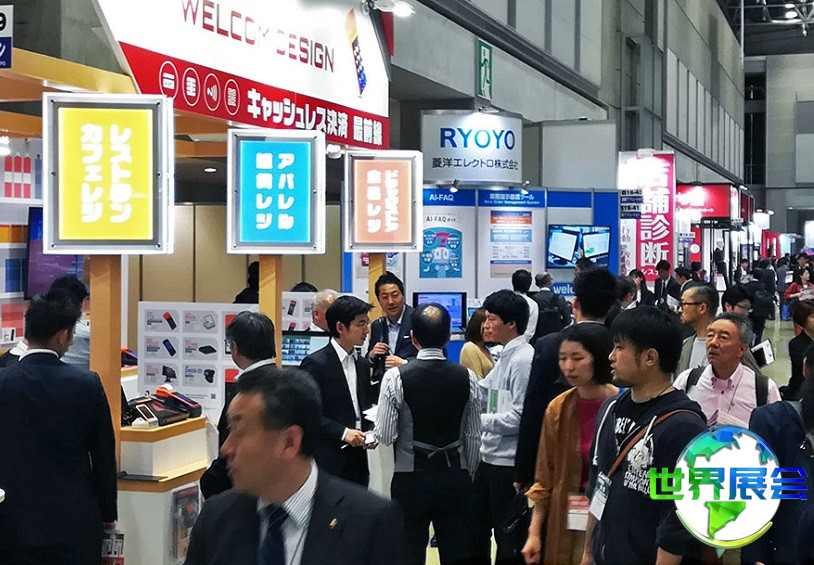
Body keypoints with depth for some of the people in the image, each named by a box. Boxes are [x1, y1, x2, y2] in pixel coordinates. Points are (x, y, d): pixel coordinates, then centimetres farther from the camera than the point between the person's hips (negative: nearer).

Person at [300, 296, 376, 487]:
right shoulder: (315, 363, -9)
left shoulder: (362, 364, 15)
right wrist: (343, 433, -19)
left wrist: (369, 432, 3)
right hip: (328, 462, -7)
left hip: (358, 461, 7)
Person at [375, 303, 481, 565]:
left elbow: (385, 436, -10)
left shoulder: (395, 377, -11)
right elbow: (474, 438, 3)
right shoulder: (467, 377, -3)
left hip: (410, 479, -2)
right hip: (456, 478, 2)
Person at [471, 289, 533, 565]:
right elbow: (480, 391, 14)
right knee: (475, 526, 19)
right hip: (489, 457, 9)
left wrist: (478, 420, -16)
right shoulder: (505, 356, 10)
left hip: (509, 462, -9)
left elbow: (520, 417, -22)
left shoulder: (523, 360, -18)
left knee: (508, 535, 5)